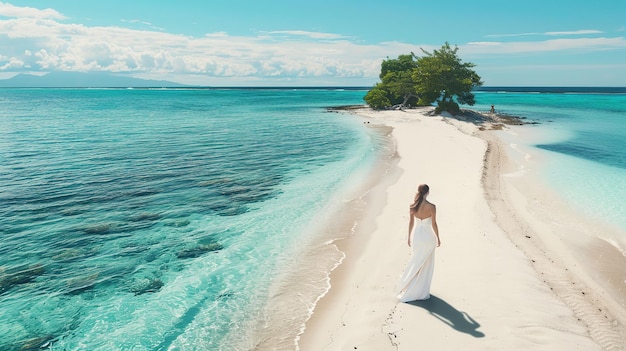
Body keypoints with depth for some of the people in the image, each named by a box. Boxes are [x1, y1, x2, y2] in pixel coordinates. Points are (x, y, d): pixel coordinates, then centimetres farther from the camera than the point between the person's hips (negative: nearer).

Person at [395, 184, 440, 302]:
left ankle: (406, 287, 28)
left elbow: (411, 223, 1)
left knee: (416, 262, 21)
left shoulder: (412, 206, -8)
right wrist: (438, 238, 4)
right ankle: (422, 292, 20)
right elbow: (434, 224, -10)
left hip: (417, 235, 3)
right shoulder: (432, 207, -17)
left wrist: (409, 237, 13)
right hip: (428, 236, -3)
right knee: (426, 265, 12)